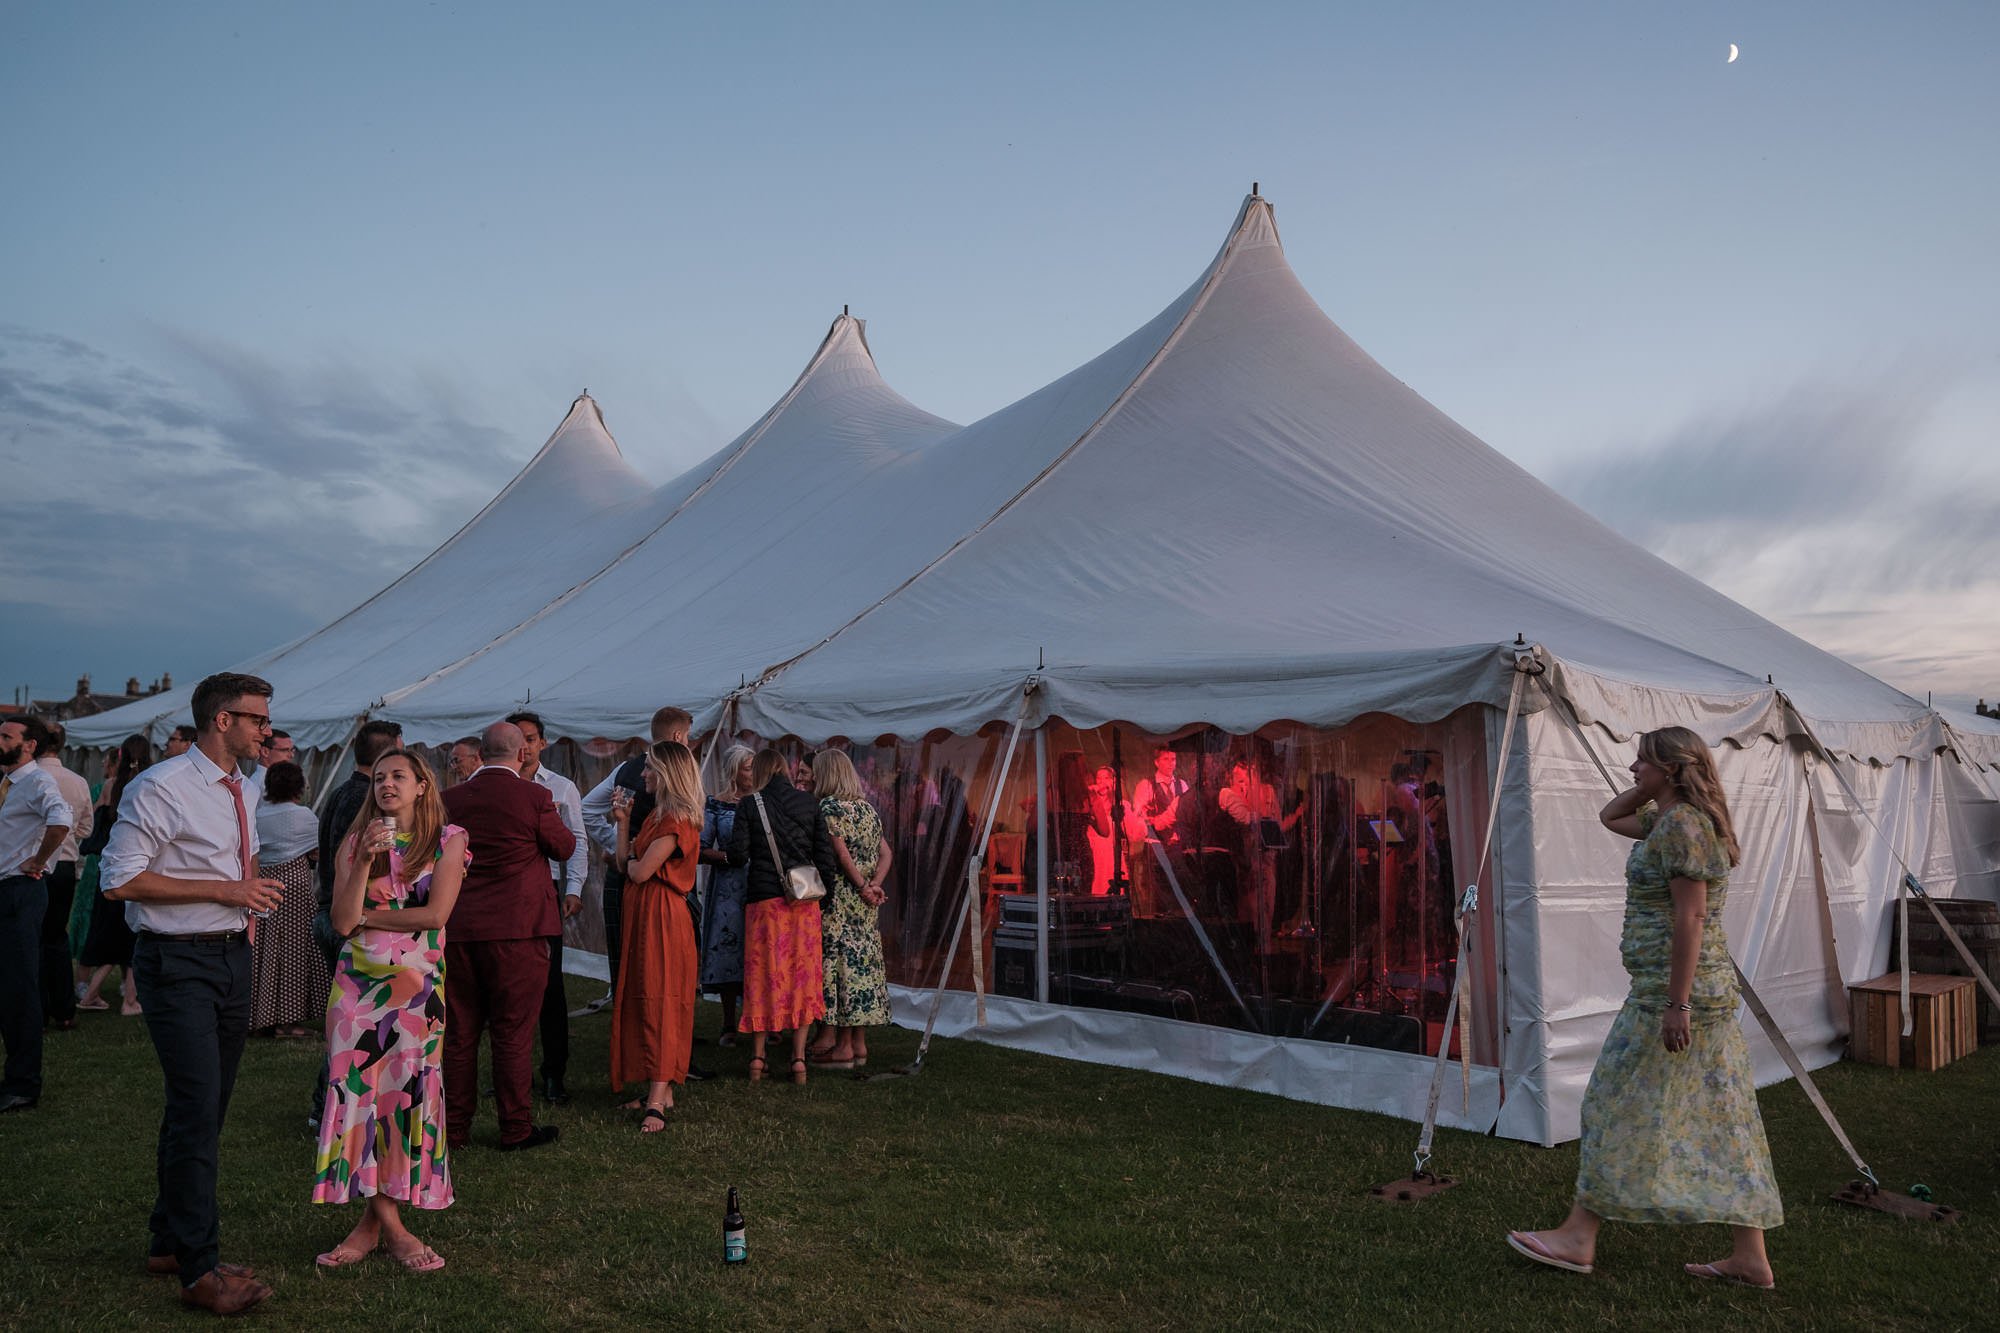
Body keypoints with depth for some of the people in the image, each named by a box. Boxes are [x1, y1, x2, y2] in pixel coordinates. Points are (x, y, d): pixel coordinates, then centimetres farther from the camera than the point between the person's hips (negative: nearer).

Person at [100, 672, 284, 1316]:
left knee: (205, 1110, 14)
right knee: (197, 1111, -9)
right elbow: (121, 880, -17)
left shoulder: (239, 792, 13)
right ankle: (199, 1271, -2)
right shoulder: (161, 788, -13)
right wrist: (225, 889, -18)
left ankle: (170, 1242, 28)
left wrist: (251, 890, 10)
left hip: (233, 955, 8)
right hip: (179, 963, -8)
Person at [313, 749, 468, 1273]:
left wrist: (365, 917, -4)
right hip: (357, 982, 2)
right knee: (358, 1090, -2)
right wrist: (365, 861, -11)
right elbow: (341, 921, -2)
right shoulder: (355, 840, 8)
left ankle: (376, 1219, 13)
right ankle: (387, 1223, 7)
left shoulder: (448, 841, 1)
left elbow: (436, 914, -11)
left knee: (408, 1092, 0)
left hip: (418, 985, -2)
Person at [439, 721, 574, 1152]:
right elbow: (564, 847, 3)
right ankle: (515, 1129, 11)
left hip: (457, 927, 4)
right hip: (516, 927, -4)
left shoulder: (450, 798, 3)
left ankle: (454, 1127, 21)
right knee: (513, 1031, 4)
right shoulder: (534, 797, -9)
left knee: (459, 1031, 13)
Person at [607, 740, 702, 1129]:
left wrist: (631, 857, 3)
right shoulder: (658, 816, 16)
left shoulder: (676, 821, -15)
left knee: (659, 1004, -11)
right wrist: (623, 821, 11)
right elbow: (624, 863, 13)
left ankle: (656, 1103, -12)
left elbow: (639, 871, -18)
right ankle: (661, 1092, 17)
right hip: (642, 917, 10)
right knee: (644, 1003, 11)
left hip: (661, 920, -10)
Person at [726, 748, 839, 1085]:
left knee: (763, 975, 7)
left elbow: (738, 854, -6)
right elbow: (825, 851, 3)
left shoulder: (749, 804, -2)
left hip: (764, 897, -1)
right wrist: (824, 886, 12)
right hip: (805, 899, 2)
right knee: (802, 975, 7)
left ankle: (758, 1057, 10)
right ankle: (799, 1058, 6)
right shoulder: (808, 803, 4)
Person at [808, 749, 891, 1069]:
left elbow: (842, 854, -17)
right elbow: (885, 853, 5)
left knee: (840, 960, -4)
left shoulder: (828, 807, -9)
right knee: (862, 959, 9)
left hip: (838, 899, -7)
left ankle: (843, 1045, -1)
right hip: (864, 904, 7)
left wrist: (863, 888, -10)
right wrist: (874, 885, -6)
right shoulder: (867, 809, 14)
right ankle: (860, 1043, 14)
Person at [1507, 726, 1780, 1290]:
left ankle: (1579, 1237, 8)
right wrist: (1648, 790, 12)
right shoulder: (1672, 821, 13)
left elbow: (1690, 919, -22)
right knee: (1720, 1120, 11)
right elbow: (1610, 816, 30)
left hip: (1674, 991, -10)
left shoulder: (1682, 825, -17)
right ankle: (1750, 1257, 17)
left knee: (1624, 1108, -1)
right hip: (1709, 991, 10)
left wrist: (1676, 1004, -22)